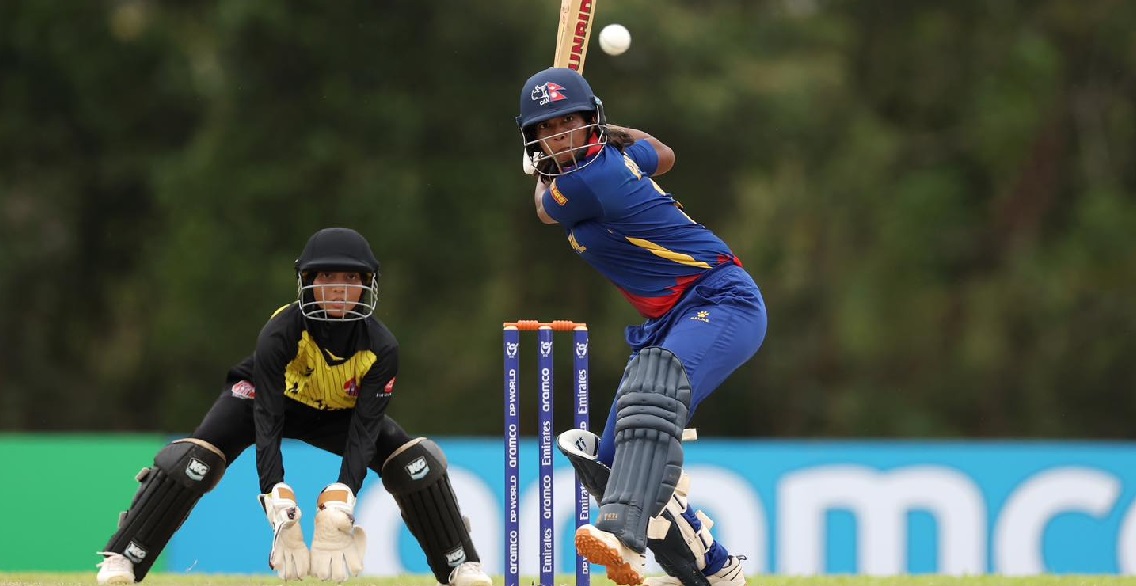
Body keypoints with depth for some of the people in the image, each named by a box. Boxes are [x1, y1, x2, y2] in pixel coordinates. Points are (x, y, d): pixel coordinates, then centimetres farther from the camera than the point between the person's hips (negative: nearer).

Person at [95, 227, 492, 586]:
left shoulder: (381, 348, -28)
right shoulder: (281, 332, -36)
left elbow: (365, 428, -31)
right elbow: (267, 421, -38)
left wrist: (339, 507, -45)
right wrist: (279, 507, -49)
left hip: (339, 411, 2)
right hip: (274, 397, -2)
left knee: (416, 461, -16)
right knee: (194, 459, -25)